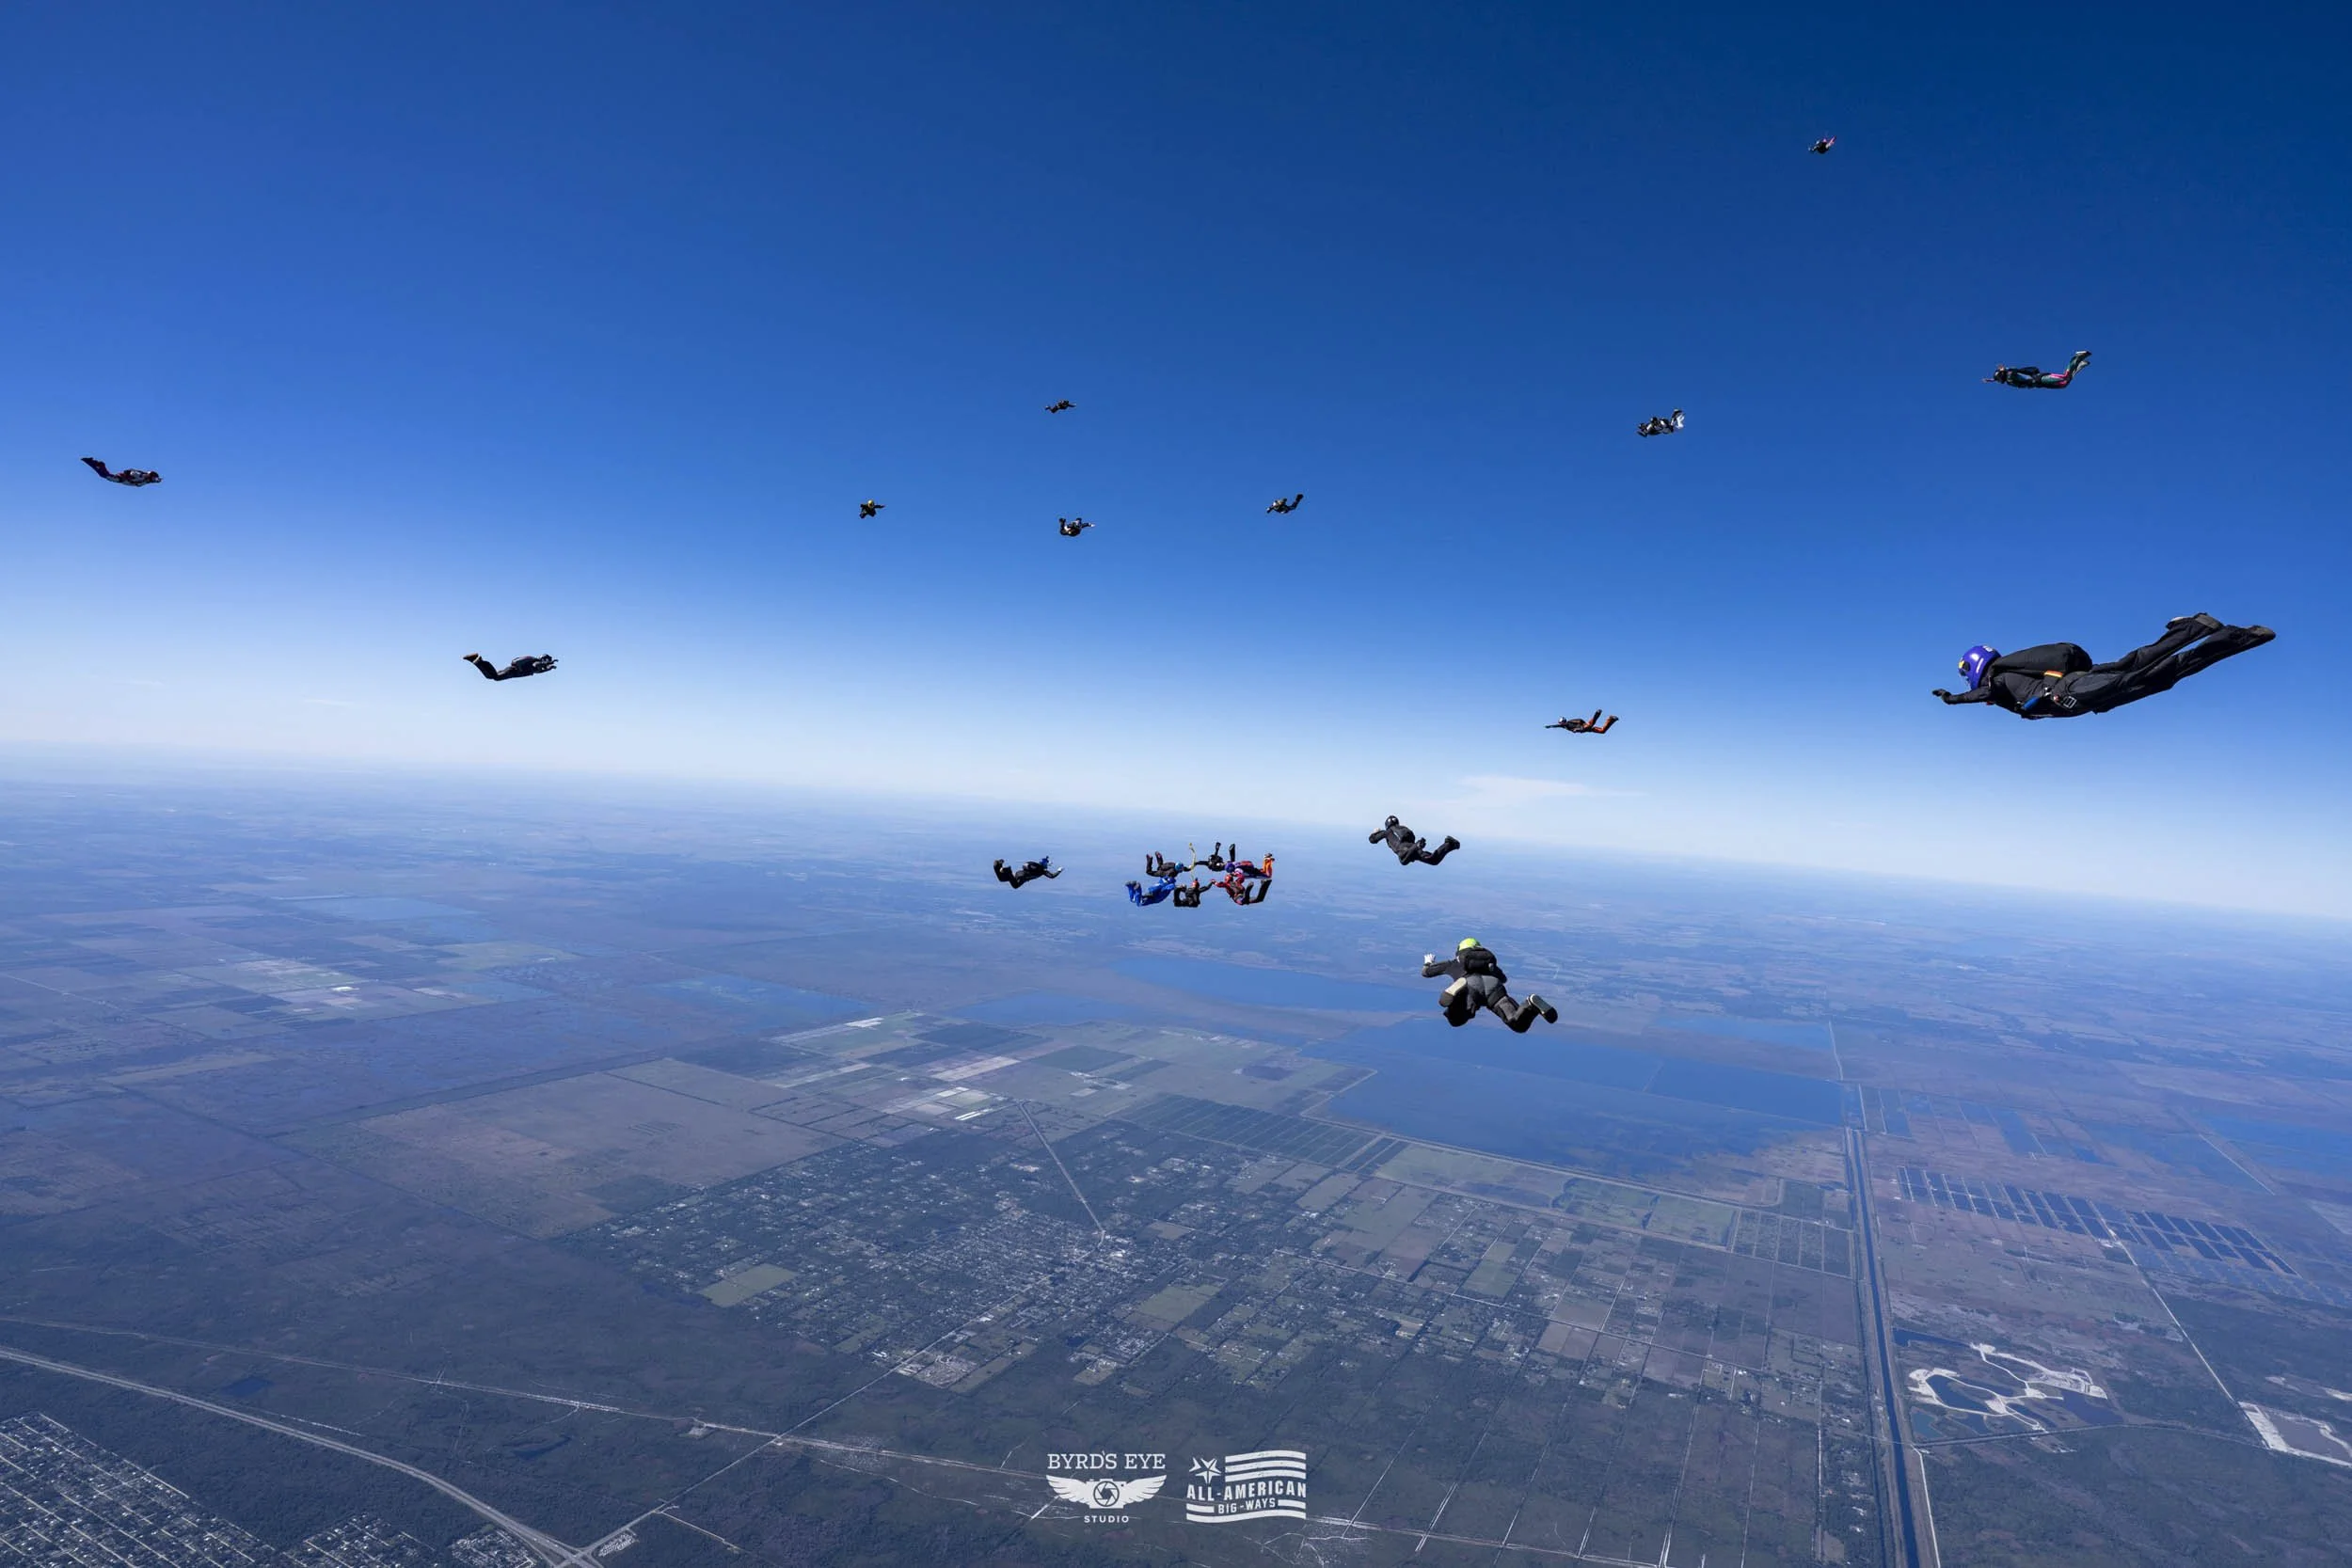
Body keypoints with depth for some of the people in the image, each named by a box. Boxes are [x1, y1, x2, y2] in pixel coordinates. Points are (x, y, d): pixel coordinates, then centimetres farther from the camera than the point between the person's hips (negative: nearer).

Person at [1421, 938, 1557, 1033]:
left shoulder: (1454, 963, 40)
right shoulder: (1489, 959, 46)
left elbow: (1426, 973, 48)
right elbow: (1503, 978, 64)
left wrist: (1428, 963, 72)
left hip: (1471, 985, -2)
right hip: (1493, 984, 2)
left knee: (1455, 1020, -23)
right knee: (1519, 1025, -11)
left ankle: (1458, 993, -52)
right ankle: (1532, 1005, -42)